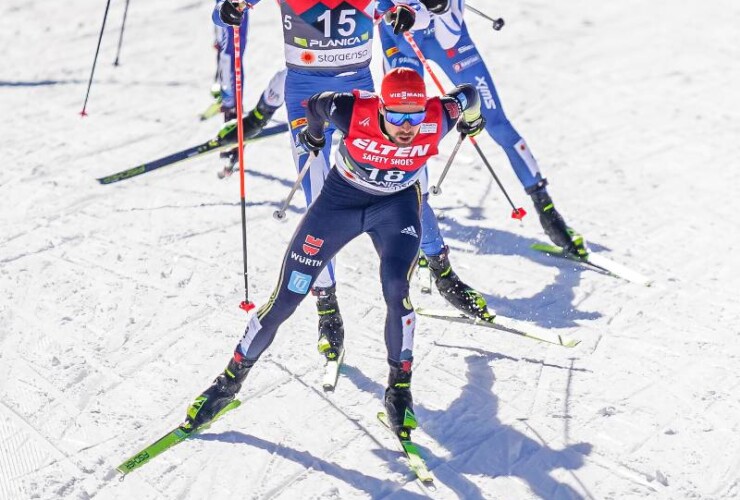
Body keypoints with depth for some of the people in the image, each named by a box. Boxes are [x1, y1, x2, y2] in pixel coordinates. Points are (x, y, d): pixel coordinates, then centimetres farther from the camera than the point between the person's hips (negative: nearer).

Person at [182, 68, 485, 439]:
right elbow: (317, 104, -9)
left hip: (397, 204, 0)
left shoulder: (437, 121, -30)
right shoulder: (353, 112, -33)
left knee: (396, 289, -27)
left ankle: (400, 385, -4)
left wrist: (471, 119, 16)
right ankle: (232, 378, 19)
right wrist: (313, 133, 12)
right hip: (341, 197, 0)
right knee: (285, 299, 0)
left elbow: (469, 95, -7)